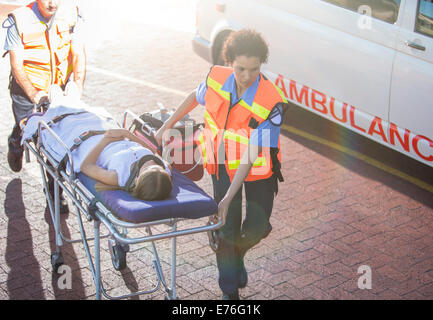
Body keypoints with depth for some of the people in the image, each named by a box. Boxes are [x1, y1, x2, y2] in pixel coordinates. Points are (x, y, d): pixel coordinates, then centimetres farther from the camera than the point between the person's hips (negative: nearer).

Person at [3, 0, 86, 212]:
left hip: (59, 87, 2)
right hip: (26, 87, -2)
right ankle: (15, 144, 53)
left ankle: (55, 191, 13)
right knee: (24, 131, 14)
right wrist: (33, 94, -36)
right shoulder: (19, 21, -21)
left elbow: (78, 54, -12)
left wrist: (77, 87, -25)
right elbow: (16, 65, -21)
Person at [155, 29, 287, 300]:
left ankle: (238, 254, 37)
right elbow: (195, 96, 9)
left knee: (257, 227, -1)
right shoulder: (217, 78, -17)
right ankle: (230, 290, 20)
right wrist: (167, 125, 15)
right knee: (227, 229, 0)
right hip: (223, 164, 2)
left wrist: (229, 198, -30)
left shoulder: (271, 102, -29)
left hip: (258, 168, -2)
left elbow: (251, 154, -29)